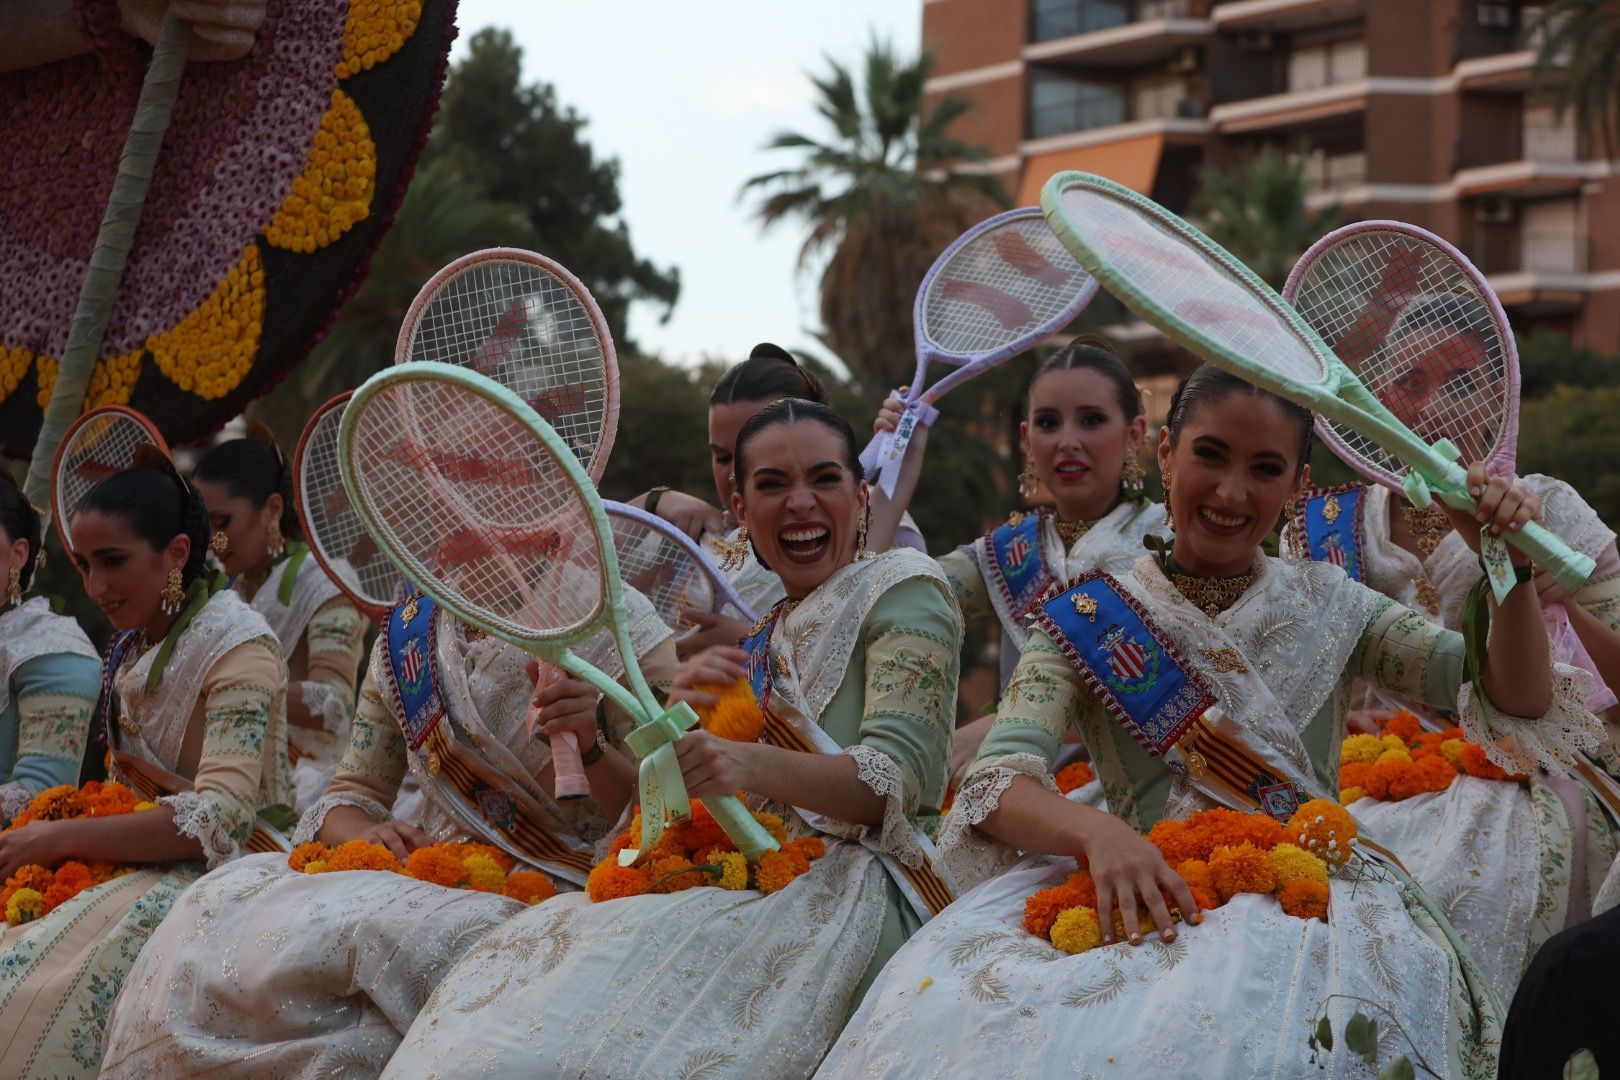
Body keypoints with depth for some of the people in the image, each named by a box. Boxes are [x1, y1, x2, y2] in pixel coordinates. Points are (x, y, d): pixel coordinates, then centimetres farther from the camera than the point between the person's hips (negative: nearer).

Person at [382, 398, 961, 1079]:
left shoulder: (903, 586, 4)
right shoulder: (766, 640, 25)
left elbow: (899, 778, -12)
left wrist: (754, 766, -30)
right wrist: (678, 711, -8)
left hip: (862, 890, -6)